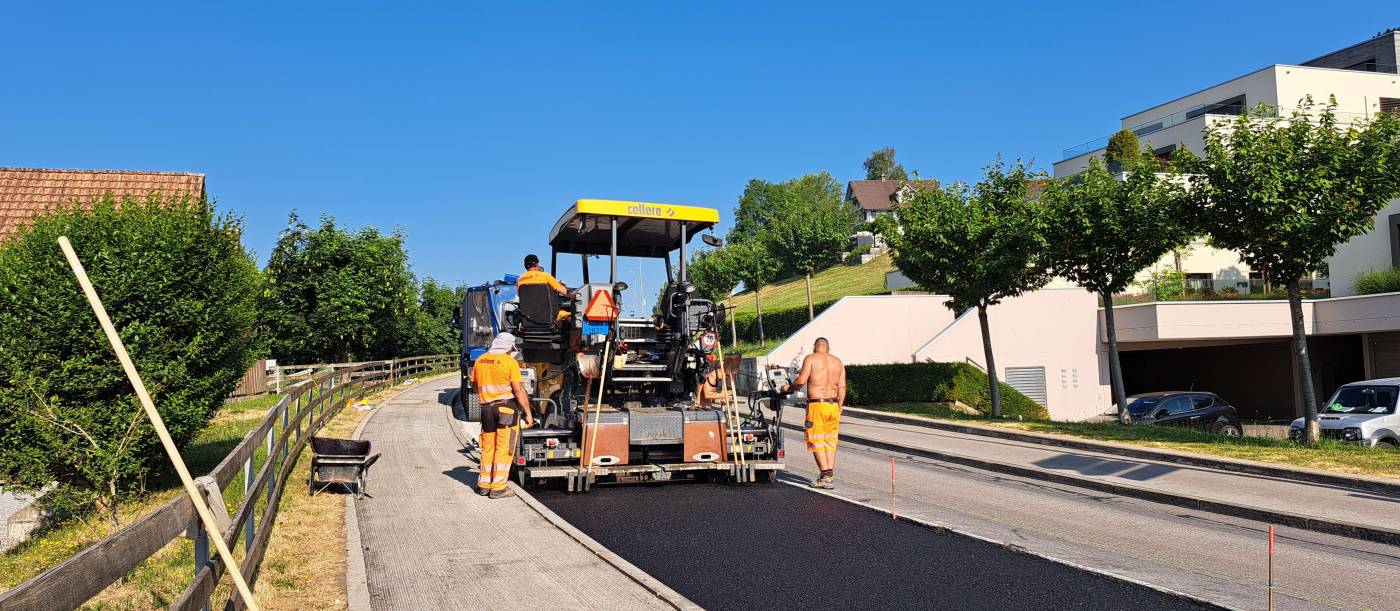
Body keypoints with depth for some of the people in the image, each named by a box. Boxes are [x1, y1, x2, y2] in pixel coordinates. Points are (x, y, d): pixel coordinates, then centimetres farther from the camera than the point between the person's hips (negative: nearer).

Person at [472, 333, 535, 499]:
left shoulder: (480, 361, 7)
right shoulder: (510, 362, -10)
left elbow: (474, 385, 20)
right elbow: (519, 390, -13)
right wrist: (528, 413, -9)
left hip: (486, 408, 5)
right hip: (506, 407, -5)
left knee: (488, 448, 15)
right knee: (504, 448, 1)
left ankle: (483, 485, 22)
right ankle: (498, 488, 3)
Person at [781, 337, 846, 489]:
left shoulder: (810, 359, -3)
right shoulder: (838, 362, 12)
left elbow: (801, 381, -12)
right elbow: (842, 388, 8)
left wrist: (789, 388, 6)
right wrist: (839, 408, 14)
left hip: (816, 404, -5)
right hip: (833, 404, 5)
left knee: (816, 441, 0)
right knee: (830, 441, 12)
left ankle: (825, 475, -5)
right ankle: (830, 474, 10)